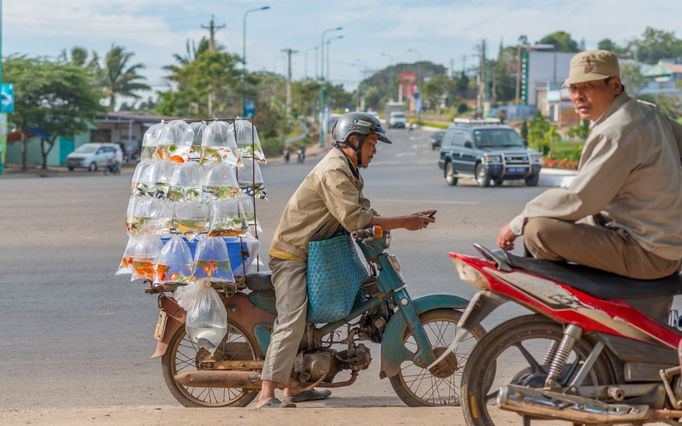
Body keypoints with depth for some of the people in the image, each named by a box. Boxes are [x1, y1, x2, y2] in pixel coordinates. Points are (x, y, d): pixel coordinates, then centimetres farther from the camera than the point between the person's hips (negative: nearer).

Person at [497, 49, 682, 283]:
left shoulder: (616, 133, -21)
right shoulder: (647, 112, 8)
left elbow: (578, 200, -23)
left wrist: (517, 224, -13)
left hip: (647, 254, -11)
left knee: (539, 230, -21)